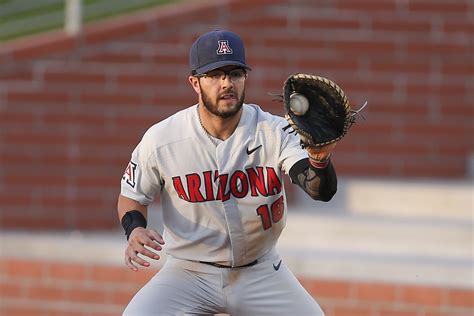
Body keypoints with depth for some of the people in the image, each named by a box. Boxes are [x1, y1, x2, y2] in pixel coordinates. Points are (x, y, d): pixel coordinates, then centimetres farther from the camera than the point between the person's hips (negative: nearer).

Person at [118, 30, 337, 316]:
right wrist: (135, 230, -19)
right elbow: (132, 196, 4)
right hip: (189, 272, -1)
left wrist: (319, 160, -52)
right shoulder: (161, 139, -12)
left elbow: (322, 190, -28)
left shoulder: (274, 131, -13)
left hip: (260, 273, 1)